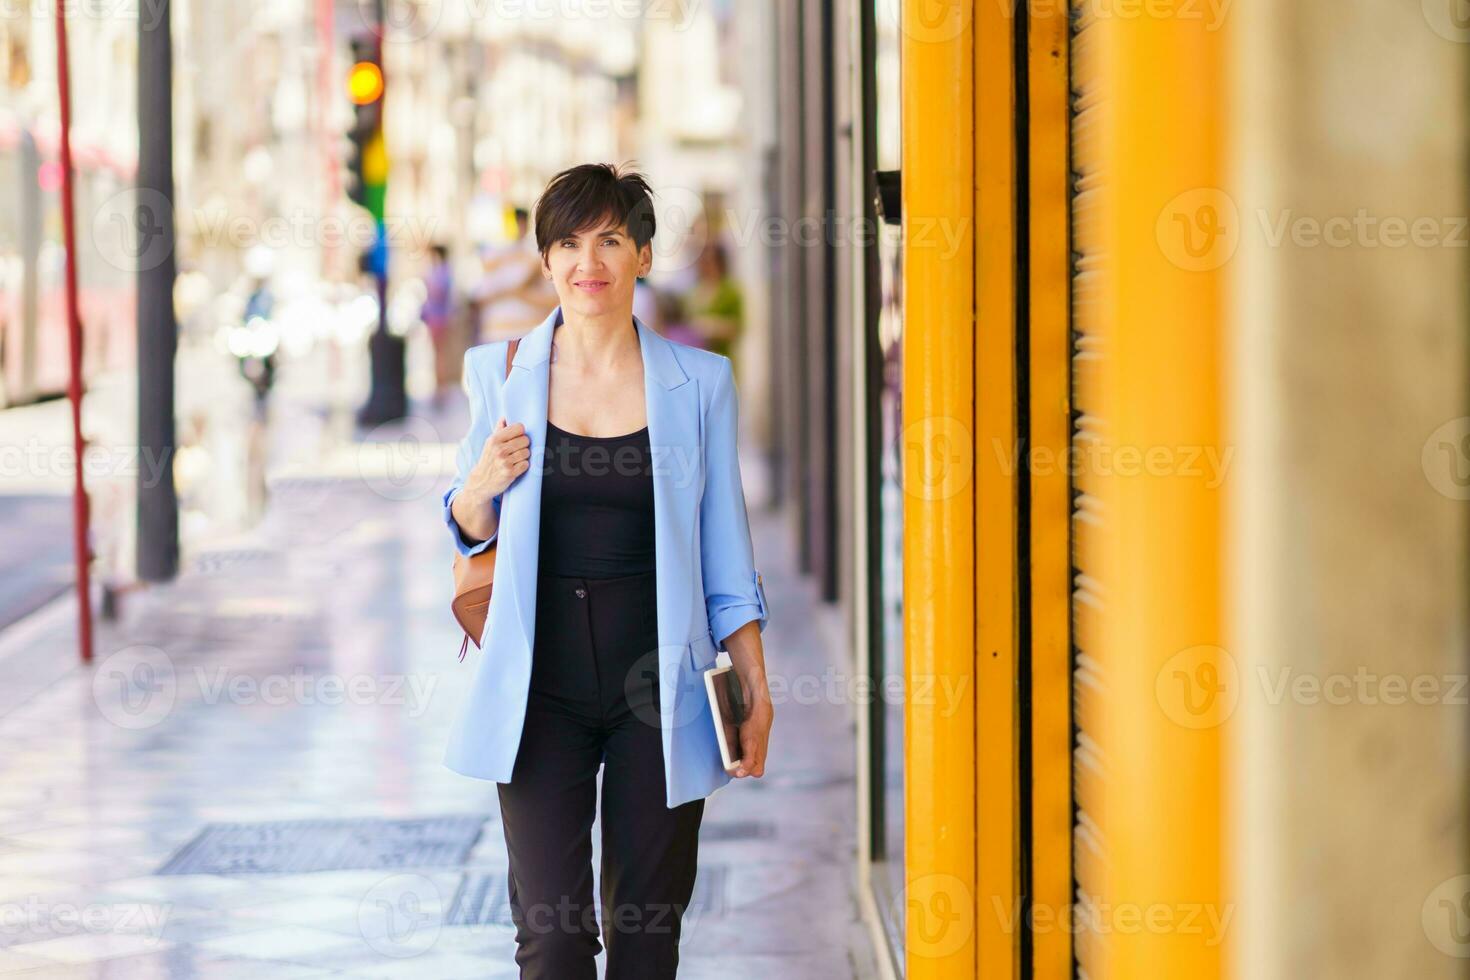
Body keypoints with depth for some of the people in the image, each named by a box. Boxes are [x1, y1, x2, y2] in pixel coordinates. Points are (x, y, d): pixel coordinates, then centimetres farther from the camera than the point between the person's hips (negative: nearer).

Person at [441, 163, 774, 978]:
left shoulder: (698, 383, 2)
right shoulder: (503, 374, 3)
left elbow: (725, 553, 6)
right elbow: (472, 531, 13)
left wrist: (756, 689, 1)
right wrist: (485, 482, -9)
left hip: (657, 691, 0)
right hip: (542, 689, 0)